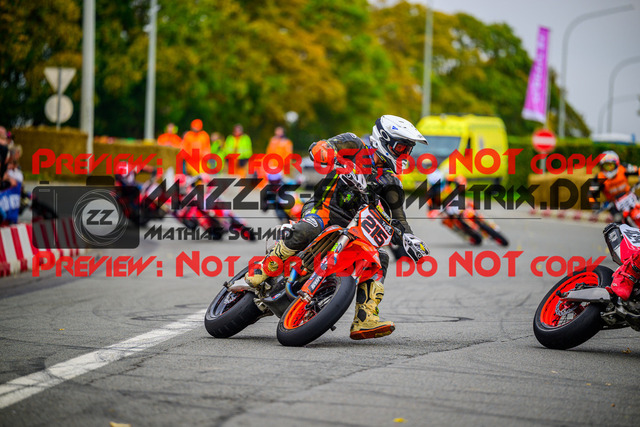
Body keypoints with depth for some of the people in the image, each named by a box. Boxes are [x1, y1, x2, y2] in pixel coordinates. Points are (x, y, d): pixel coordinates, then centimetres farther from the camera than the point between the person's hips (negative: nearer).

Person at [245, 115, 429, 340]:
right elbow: (317, 148, -8)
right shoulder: (356, 147, 5)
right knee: (306, 231, -38)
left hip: (352, 226, 6)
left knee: (379, 258, -14)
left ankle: (364, 321, -20)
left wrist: (413, 241, 1)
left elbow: (398, 217, 19)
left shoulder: (391, 181, 20)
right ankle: (259, 273, -25)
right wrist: (334, 156, -31)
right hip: (324, 207, -6)